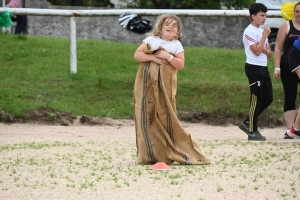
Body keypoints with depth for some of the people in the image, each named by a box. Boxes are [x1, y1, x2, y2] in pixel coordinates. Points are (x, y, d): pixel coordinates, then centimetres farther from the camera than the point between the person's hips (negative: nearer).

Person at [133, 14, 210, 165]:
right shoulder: (151, 40, 8)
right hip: (147, 85, 0)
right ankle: (149, 154, 1)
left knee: (166, 117, -3)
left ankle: (166, 154, 3)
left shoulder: (177, 45, 8)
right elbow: (137, 55, -1)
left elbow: (181, 65, -2)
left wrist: (168, 57, -15)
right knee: (147, 117, -2)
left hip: (165, 87, 0)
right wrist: (153, 57, -13)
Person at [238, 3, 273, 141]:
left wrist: (265, 49, -6)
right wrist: (265, 36, -16)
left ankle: (247, 123, 18)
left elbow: (269, 54, 16)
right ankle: (252, 131, 1)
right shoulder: (249, 32, -10)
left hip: (263, 68, 9)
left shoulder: (262, 31, 16)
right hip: (254, 67, -9)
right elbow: (256, 51, -20)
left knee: (268, 98, 7)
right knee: (256, 99, -6)